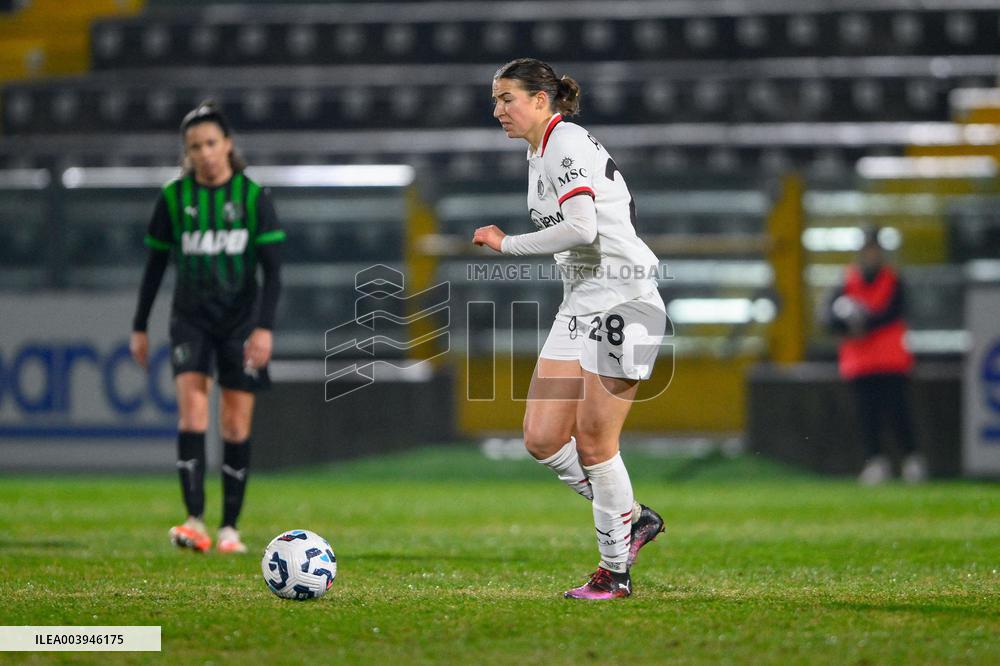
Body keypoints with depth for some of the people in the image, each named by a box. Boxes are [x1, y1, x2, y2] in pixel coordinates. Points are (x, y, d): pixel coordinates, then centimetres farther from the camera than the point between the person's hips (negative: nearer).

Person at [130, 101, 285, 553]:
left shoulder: (253, 197, -4)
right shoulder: (174, 198, 0)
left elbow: (272, 270, -5)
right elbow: (155, 265, 9)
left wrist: (265, 326, -16)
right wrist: (139, 326, 10)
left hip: (240, 319, 0)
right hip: (191, 317, 0)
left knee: (236, 426, 0)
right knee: (192, 410, -18)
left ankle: (230, 527, 10)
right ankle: (195, 522, -24)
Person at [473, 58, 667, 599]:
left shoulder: (567, 144, -14)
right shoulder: (539, 152, 16)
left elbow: (581, 228, -27)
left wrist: (507, 244, -17)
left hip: (620, 303, -9)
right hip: (579, 305, 9)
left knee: (594, 443, -6)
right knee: (543, 440, 1)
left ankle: (615, 570, 7)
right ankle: (632, 519, 18)